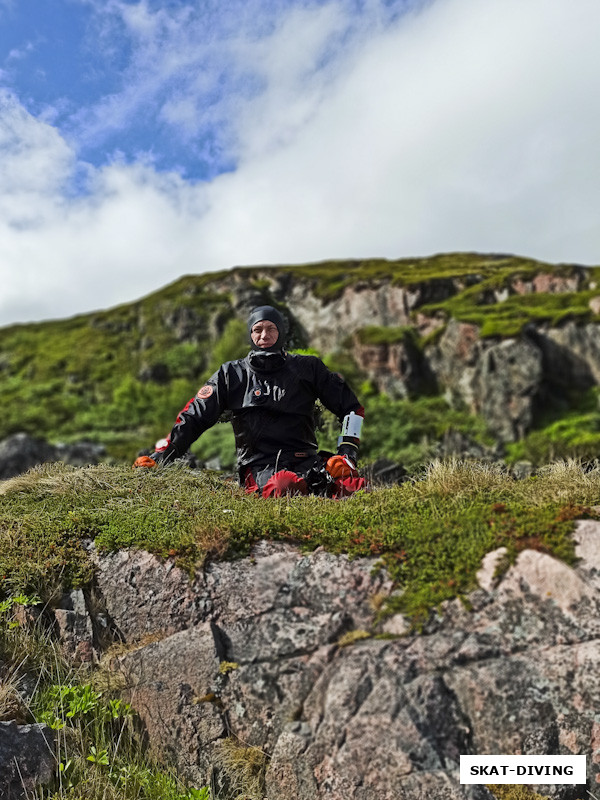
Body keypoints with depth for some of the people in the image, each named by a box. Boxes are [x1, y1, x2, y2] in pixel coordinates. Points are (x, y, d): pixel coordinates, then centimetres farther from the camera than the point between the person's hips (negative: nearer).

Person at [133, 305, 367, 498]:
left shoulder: (308, 368, 13)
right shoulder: (232, 374, 12)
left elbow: (352, 408, 18)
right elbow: (194, 416, 14)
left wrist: (347, 453, 5)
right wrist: (159, 456, 6)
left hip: (306, 461, 1)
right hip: (260, 466, -1)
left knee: (353, 486, -31)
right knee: (283, 488, -39)